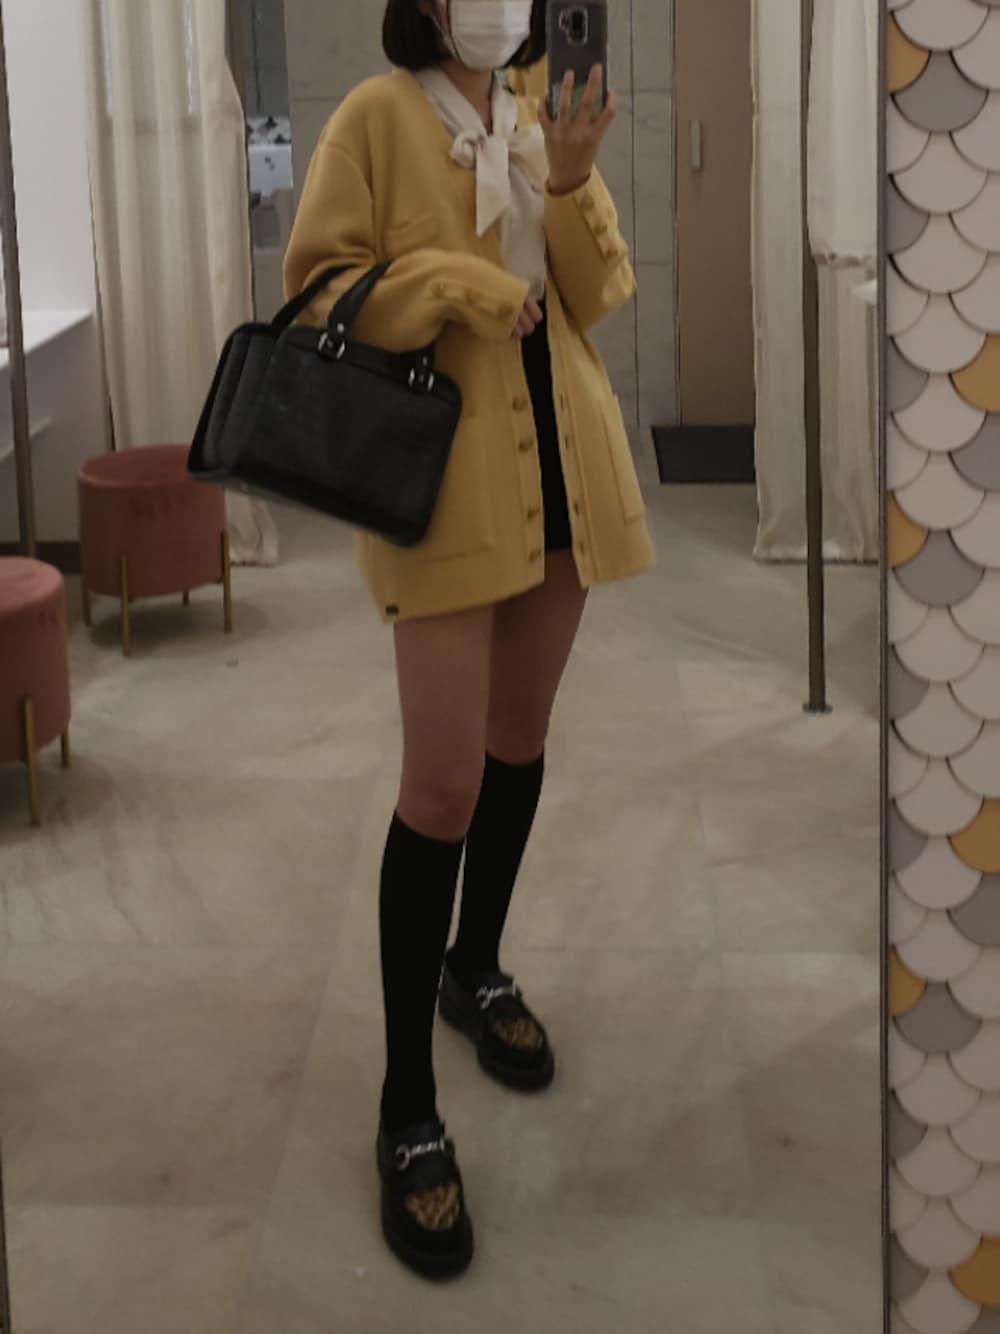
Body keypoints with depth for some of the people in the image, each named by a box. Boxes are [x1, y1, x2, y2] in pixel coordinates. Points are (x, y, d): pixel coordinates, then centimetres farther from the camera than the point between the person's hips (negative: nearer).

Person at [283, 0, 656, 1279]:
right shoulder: (377, 116, -4)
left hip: (558, 464, 6)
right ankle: (406, 1113, -1)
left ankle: (477, 969, 40)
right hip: (443, 478, -6)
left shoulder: (549, 120, 12)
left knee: (521, 739, 17)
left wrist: (569, 182, -10)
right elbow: (318, 287, -7)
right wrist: (455, 282, -20)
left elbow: (599, 294, 6)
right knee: (443, 780, -9)